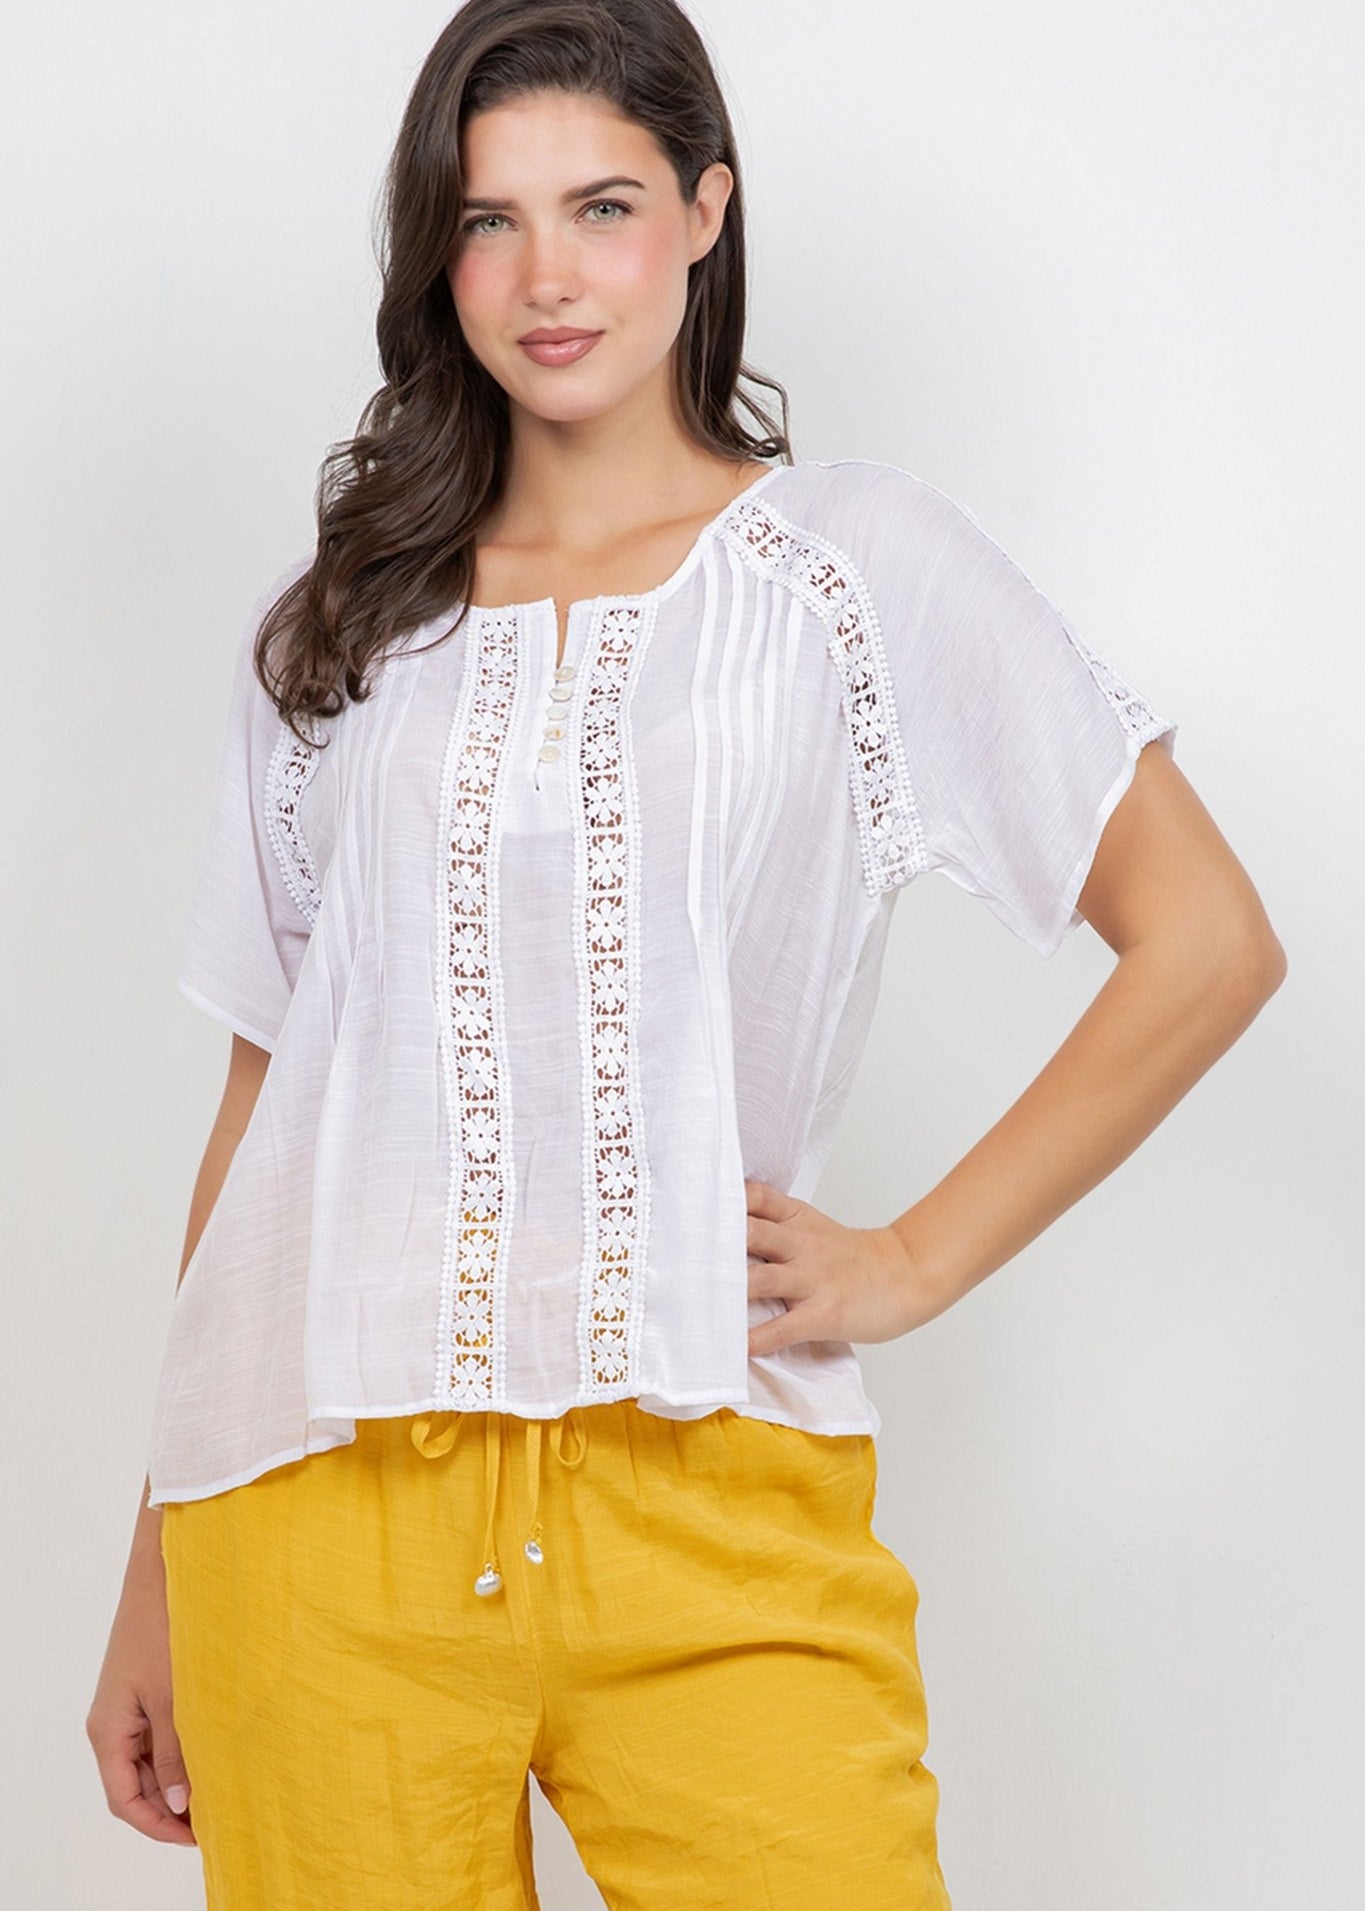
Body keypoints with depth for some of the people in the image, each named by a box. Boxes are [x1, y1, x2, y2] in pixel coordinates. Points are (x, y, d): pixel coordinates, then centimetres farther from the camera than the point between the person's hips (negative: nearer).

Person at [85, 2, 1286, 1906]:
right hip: (322, 1498, 2)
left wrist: (915, 1260, -2)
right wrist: (156, 1581, 13)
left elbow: (1208, 944, 2)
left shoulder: (865, 566, 6)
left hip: (704, 1493, -2)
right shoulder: (338, 624, 14)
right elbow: (267, 1091, 14)